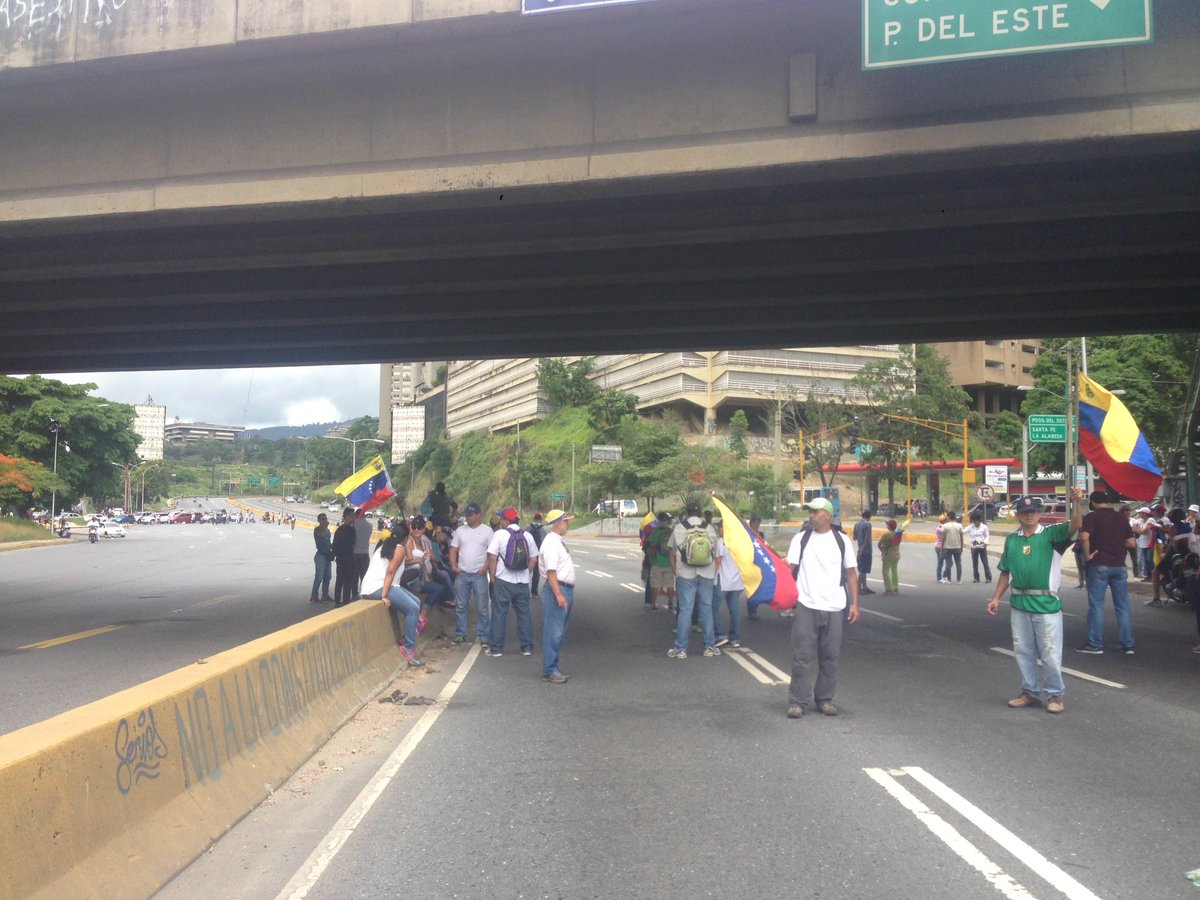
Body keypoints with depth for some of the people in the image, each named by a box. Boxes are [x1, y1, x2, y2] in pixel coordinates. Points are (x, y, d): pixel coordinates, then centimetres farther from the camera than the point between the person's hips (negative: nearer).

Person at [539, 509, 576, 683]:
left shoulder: (560, 541, 17)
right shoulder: (551, 542, -15)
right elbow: (551, 571, -22)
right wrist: (559, 595, -26)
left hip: (565, 590, 11)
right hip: (556, 589, -11)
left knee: (560, 632, 14)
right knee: (553, 632, -8)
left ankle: (553, 668, 21)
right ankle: (550, 671, -4)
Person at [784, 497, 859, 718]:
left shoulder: (842, 541, 6)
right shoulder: (800, 539, 4)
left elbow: (851, 573, 8)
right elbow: (789, 567, -2)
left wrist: (855, 604, 3)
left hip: (834, 608, 1)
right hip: (806, 607, -1)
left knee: (829, 657, 9)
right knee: (802, 656, -1)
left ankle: (825, 699, 21)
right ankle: (798, 702, 4)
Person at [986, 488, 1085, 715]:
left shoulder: (1051, 534, -4)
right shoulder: (1011, 540, 9)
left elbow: (1075, 525, -22)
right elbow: (1005, 572, 15)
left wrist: (1077, 502, -38)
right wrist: (996, 598, 11)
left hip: (1046, 603, -5)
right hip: (1019, 604, 5)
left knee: (1050, 653, 1)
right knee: (1023, 652, 13)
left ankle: (1054, 695, 16)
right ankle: (1029, 692, 25)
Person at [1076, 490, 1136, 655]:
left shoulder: (1092, 516, -7)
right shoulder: (1121, 518, 9)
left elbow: (1084, 537, -23)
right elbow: (1131, 543, 9)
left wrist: (1087, 555, -11)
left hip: (1099, 565, -5)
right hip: (1119, 565, 5)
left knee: (1096, 605, 1)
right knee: (1123, 606, 9)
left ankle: (1095, 644, 3)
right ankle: (1127, 645, 12)